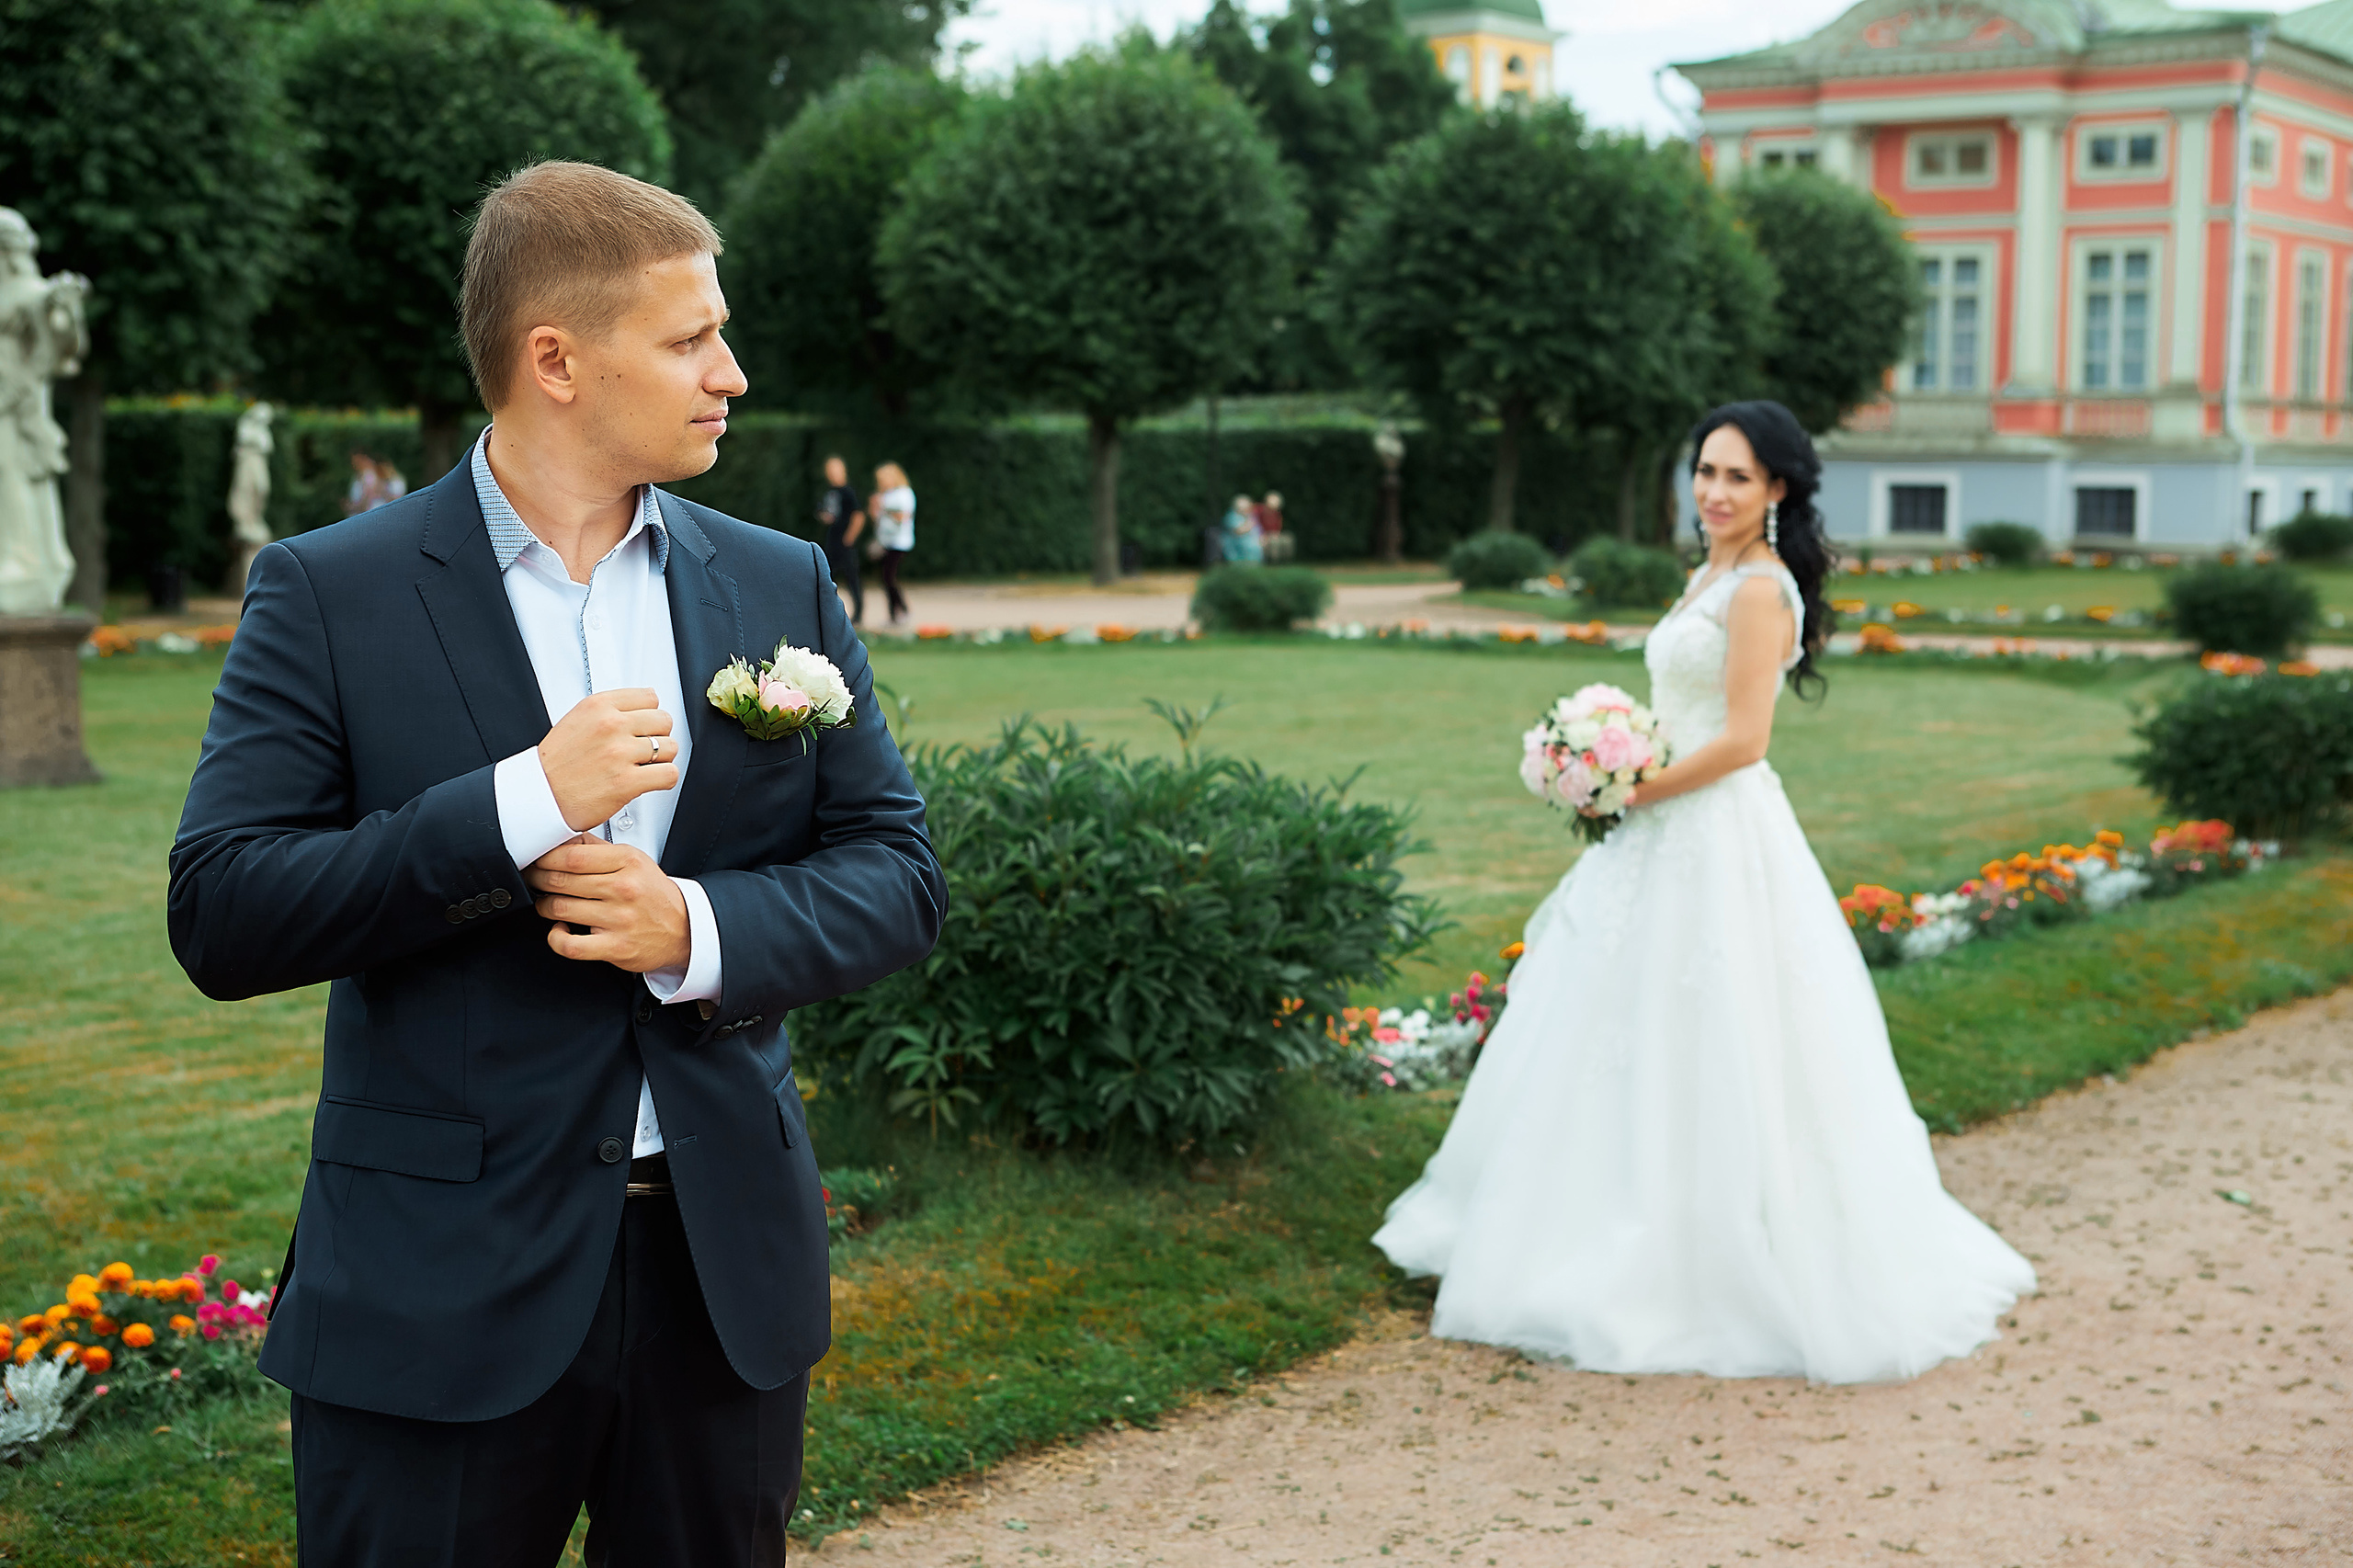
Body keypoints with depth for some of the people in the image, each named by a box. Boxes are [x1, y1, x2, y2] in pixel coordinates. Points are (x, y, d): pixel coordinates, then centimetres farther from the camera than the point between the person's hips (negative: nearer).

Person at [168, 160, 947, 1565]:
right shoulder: (331, 595, -5)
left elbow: (898, 875, 4)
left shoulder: (782, 587, 6)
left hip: (727, 1270, 4)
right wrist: (519, 806, -21)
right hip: (443, 1289, -3)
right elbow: (222, 920, -12)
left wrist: (703, 928, -15)